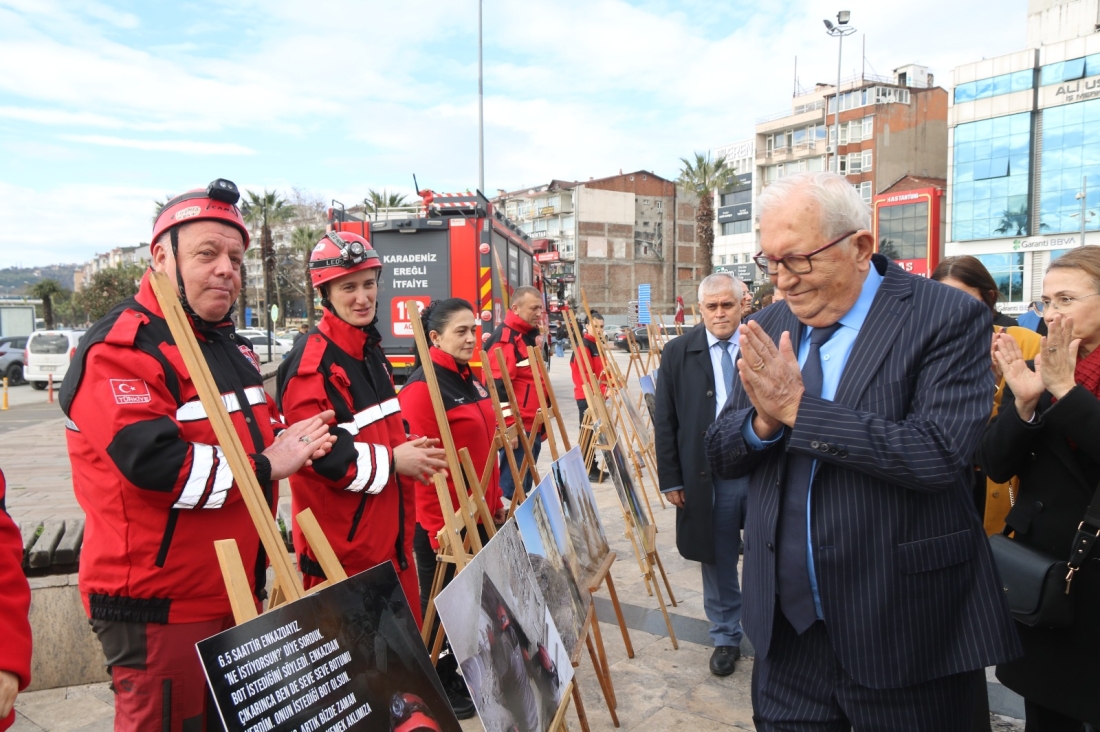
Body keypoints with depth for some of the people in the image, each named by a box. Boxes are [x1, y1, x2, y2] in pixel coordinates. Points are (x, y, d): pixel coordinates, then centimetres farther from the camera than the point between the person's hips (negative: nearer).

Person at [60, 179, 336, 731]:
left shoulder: (229, 346, 13)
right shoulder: (118, 349, -17)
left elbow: (255, 433, 23)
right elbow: (155, 463, -29)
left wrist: (289, 438, -2)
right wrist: (266, 466, -18)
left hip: (237, 595, 9)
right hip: (157, 609, -9)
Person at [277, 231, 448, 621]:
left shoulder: (371, 351, 12)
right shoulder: (312, 362, -18)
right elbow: (314, 450, -25)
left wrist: (411, 449, 4)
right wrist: (392, 461, -19)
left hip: (389, 536, 9)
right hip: (341, 547, -9)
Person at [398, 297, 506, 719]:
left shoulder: (469, 380, 10)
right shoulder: (423, 388, -19)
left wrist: (495, 503, 17)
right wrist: (441, 529, -21)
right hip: (442, 524, -8)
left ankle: (456, 676, 37)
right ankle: (436, 689, 27)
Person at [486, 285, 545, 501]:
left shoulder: (531, 335, 16)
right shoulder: (506, 337, -14)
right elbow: (499, 386, -22)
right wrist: (509, 425, -24)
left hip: (532, 426, 10)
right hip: (514, 428, -10)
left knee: (524, 485, 16)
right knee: (512, 487, -7)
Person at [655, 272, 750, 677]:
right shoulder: (678, 353, 0)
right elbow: (665, 421, 1)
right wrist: (671, 478, -2)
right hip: (708, 474, 0)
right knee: (717, 561, 12)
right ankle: (725, 637, 30)